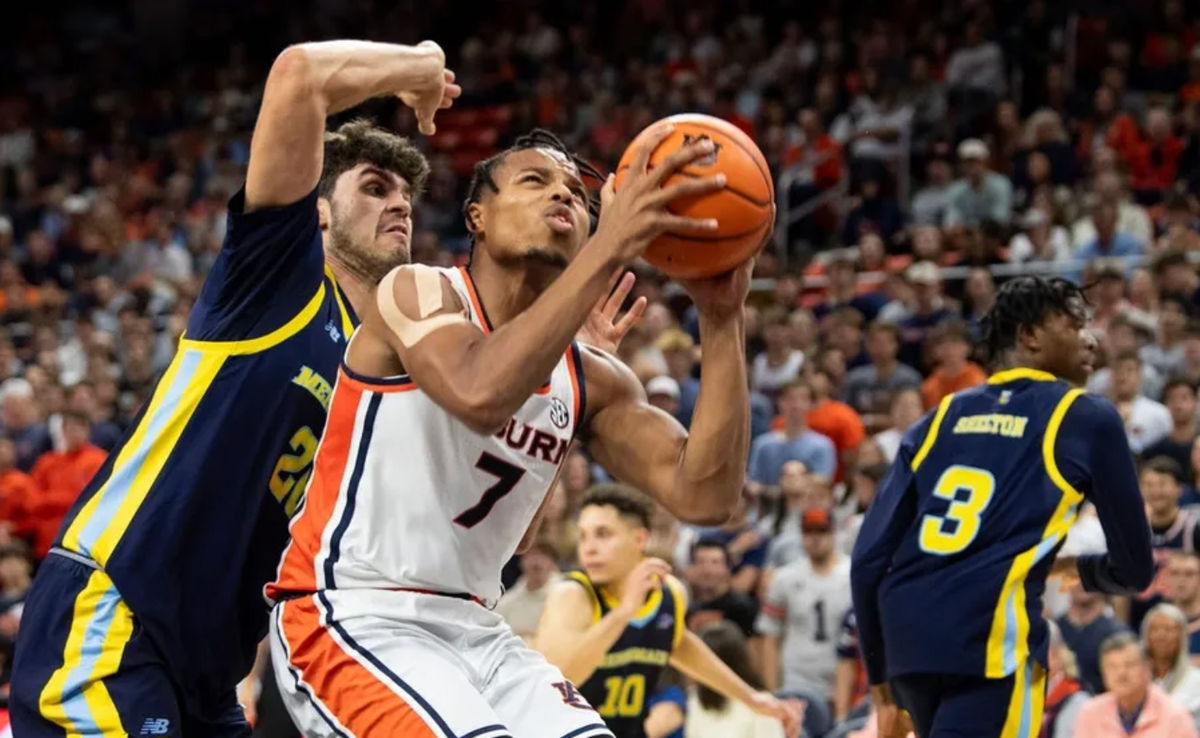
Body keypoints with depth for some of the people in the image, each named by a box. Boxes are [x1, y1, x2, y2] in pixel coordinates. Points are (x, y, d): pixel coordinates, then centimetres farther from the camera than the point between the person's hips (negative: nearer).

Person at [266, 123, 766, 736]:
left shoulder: (591, 380, 8)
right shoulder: (417, 293, -9)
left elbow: (703, 495, -6)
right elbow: (481, 394, -32)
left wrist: (721, 318, -14)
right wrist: (611, 248, -35)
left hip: (471, 630, 8)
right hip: (348, 617, -8)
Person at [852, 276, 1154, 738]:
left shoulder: (943, 417, 19)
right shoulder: (1087, 421, 8)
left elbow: (870, 558, 14)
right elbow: (1134, 569, 14)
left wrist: (881, 670, 24)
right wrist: (1081, 567, 36)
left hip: (905, 633, 6)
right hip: (988, 635, -6)